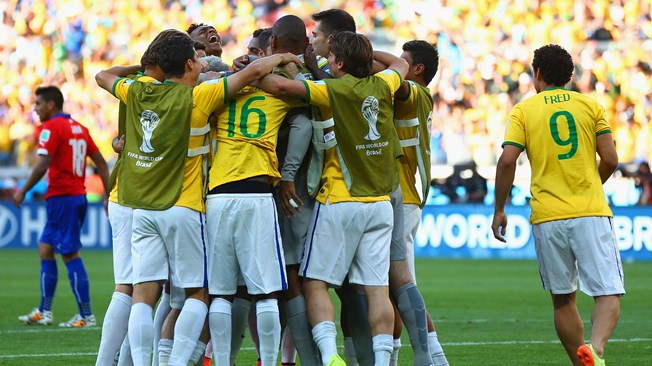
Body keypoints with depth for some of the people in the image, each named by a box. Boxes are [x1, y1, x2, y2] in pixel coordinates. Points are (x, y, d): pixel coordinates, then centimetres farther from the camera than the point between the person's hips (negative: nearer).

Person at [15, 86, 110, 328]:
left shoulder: (51, 128, -10)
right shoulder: (79, 128, 15)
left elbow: (43, 164, -21)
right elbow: (101, 163, 15)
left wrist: (23, 191, -12)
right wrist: (108, 195, 17)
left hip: (61, 197, -9)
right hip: (79, 196, 9)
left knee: (70, 255, -6)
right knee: (45, 249, 15)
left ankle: (86, 316, -6)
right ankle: (44, 312, 16)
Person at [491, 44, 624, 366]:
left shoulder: (523, 110, 6)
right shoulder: (590, 106, 9)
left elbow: (507, 160, -6)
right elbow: (610, 159, 4)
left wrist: (499, 211, 4)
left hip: (548, 218, 1)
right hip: (591, 213, -1)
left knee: (564, 300, 12)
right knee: (608, 294, -6)